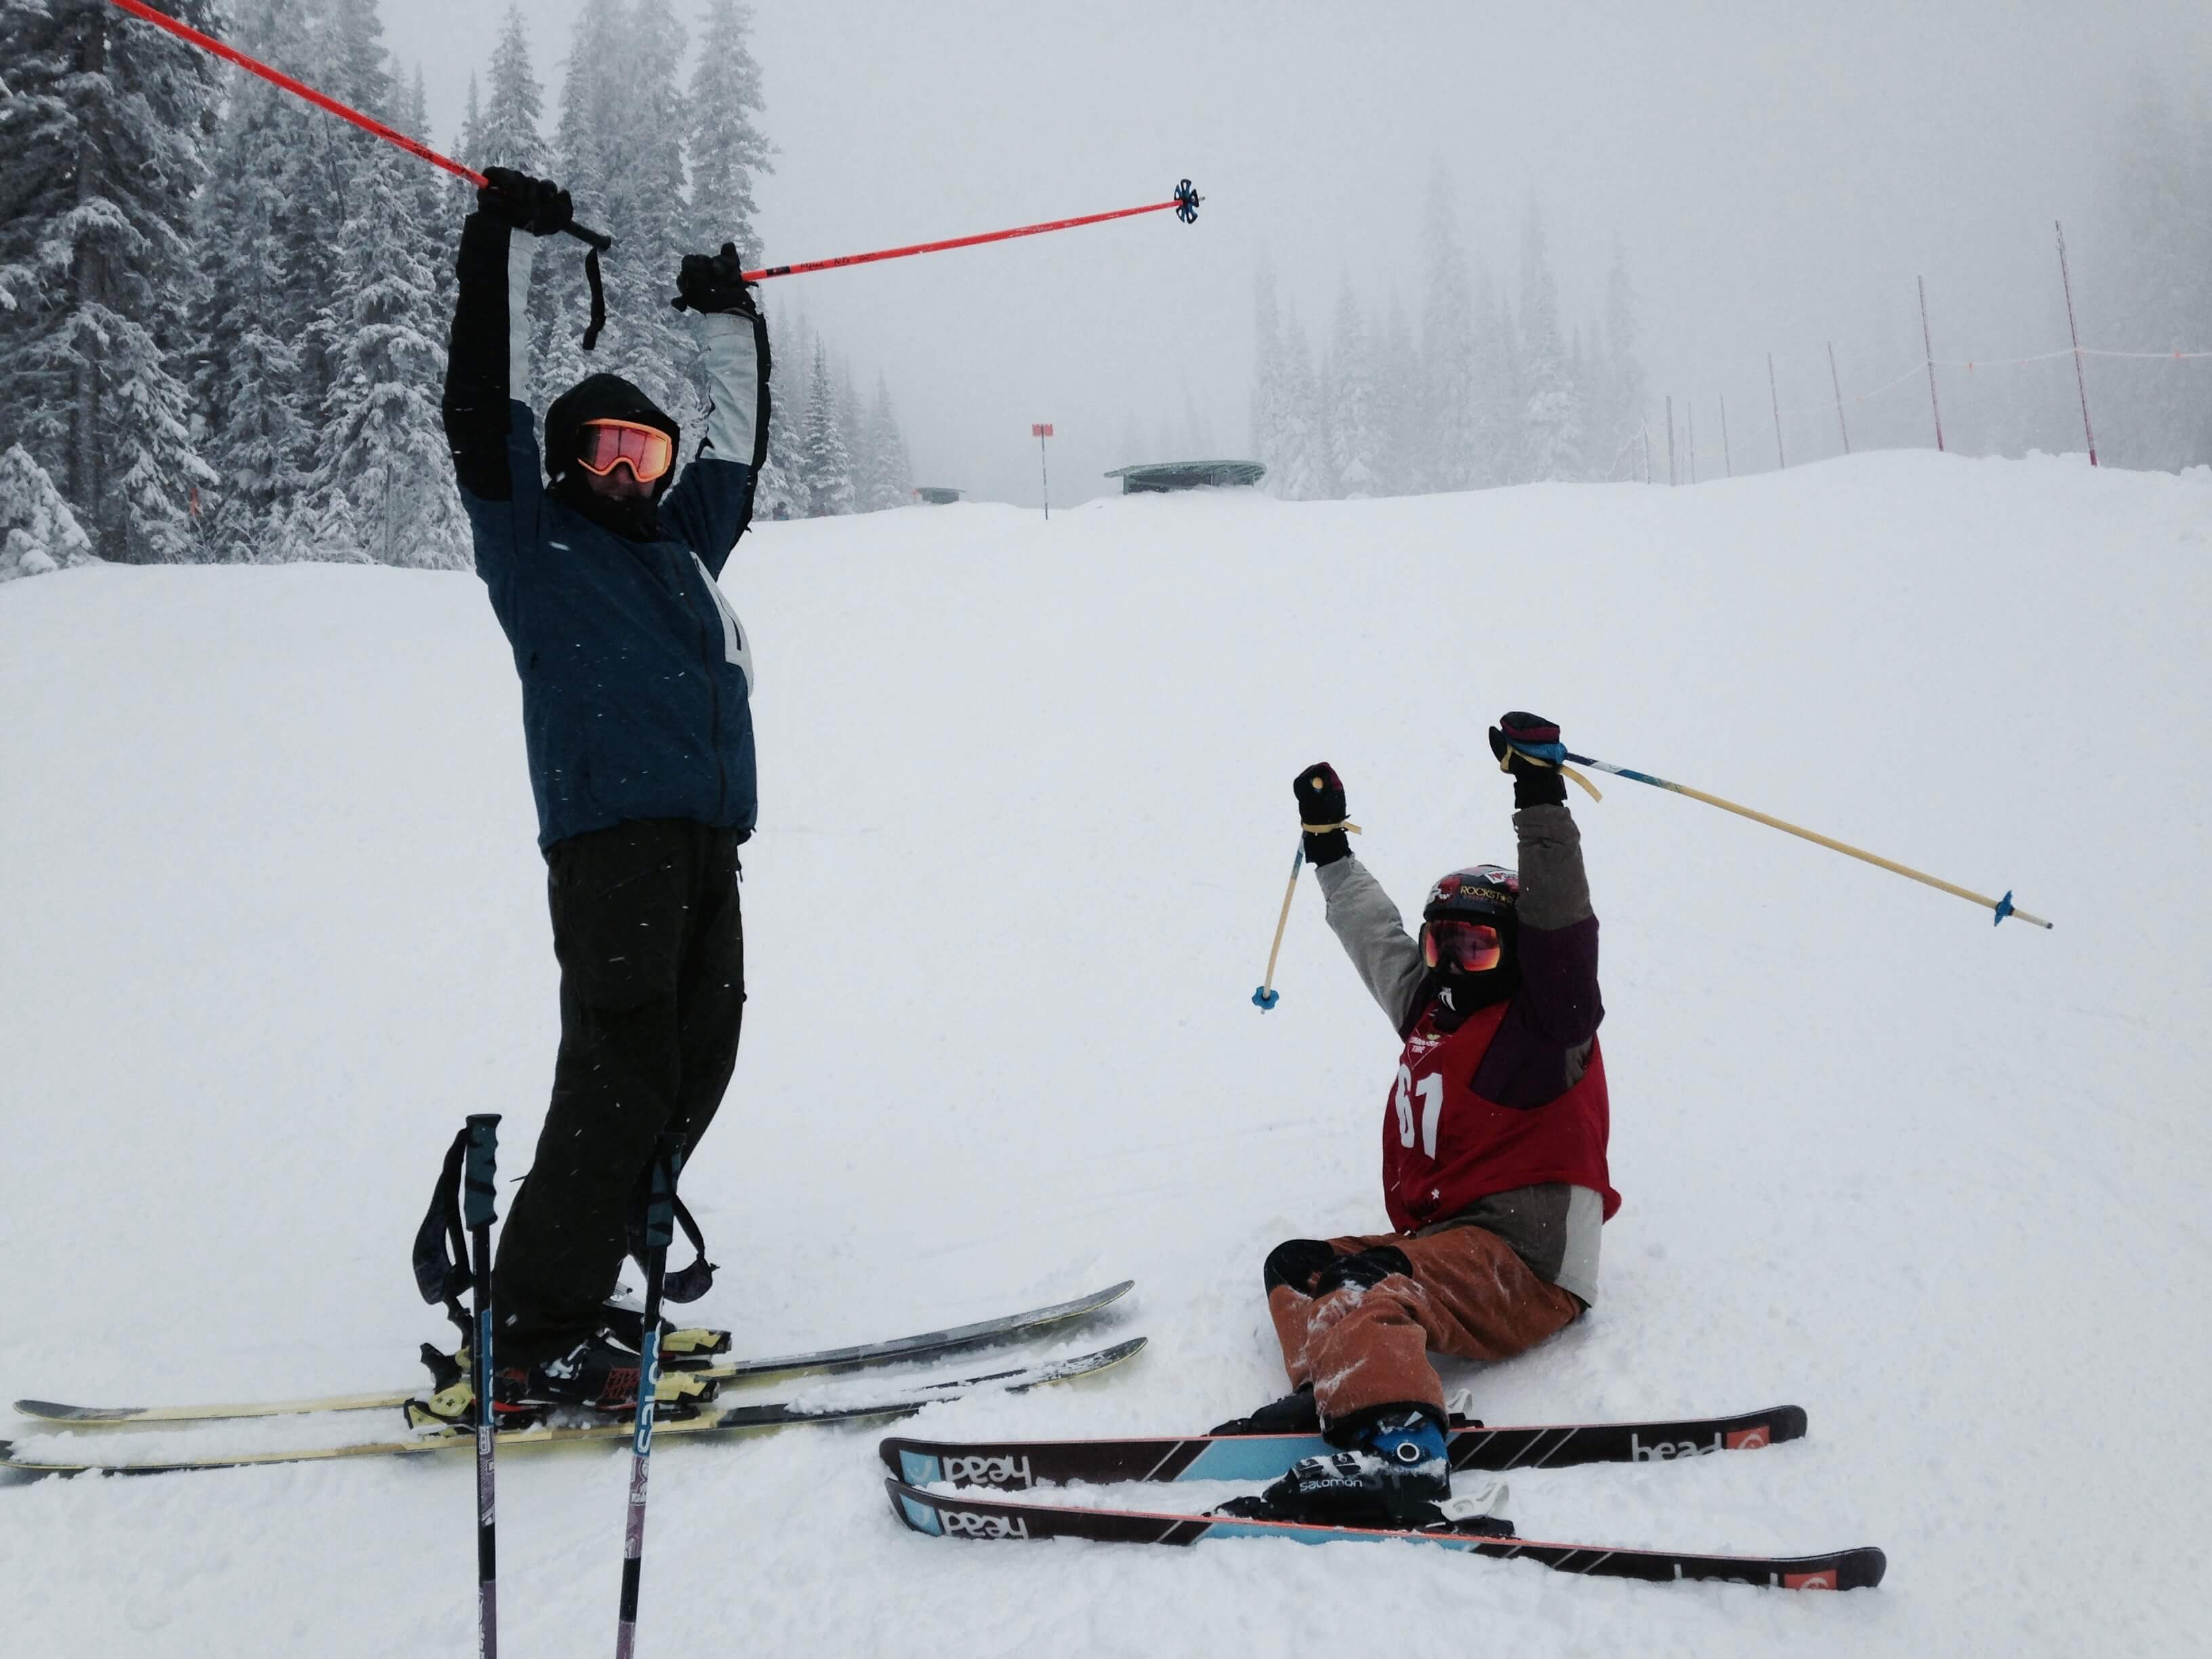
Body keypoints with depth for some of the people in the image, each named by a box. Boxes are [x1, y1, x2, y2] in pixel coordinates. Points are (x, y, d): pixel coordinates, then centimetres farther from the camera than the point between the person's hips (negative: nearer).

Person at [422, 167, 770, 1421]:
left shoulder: (686, 550, 26)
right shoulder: (536, 543, 10)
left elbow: (738, 450, 37)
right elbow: (486, 413, 2)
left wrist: (732, 322, 40)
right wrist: (507, 247, 3)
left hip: (710, 846, 8)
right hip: (610, 837, -7)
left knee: (697, 1059, 8)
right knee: (623, 1073, -13)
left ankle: (605, 1237, 22)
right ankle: (535, 1340, -10)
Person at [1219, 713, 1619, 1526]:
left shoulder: (1545, 1024, -1)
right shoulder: (1431, 1014, 21)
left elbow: (1561, 929, -19)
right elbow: (1378, 938, 35)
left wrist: (1542, 802, -27)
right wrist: (1330, 844, 44)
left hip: (1526, 1263, -9)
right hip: (1443, 1244, 9)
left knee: (1366, 1287, -33)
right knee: (1297, 1263, -4)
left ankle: (1395, 1445, -58)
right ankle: (1338, 1392, -31)